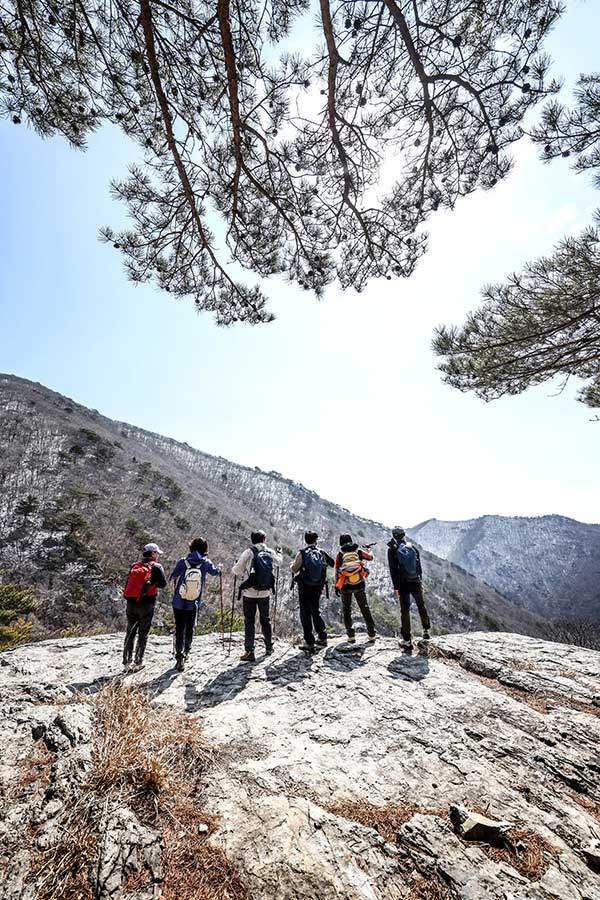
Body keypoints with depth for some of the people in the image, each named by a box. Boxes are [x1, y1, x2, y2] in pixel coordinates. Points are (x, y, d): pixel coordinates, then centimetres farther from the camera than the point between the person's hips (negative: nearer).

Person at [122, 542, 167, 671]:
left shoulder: (135, 566, 9)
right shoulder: (156, 567, -7)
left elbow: (128, 583, 11)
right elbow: (163, 584, -6)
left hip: (131, 603, 5)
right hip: (146, 604, -4)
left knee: (130, 632, 16)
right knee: (143, 633, 7)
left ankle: (126, 661, 21)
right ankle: (138, 662, 11)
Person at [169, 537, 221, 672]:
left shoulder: (183, 562, -11)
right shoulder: (205, 563, -9)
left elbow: (172, 578, 3)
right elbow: (215, 571, 11)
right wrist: (219, 568, 35)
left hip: (178, 603, -1)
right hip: (194, 604, 1)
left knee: (179, 629, 8)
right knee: (190, 628, 20)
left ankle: (179, 657, 1)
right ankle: (186, 652, 36)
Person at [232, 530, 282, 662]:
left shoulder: (249, 552, -11)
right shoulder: (270, 552, 0)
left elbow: (237, 570, -7)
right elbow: (279, 562, 22)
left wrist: (235, 571, 17)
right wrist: (279, 552, 43)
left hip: (249, 593, -3)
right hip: (265, 593, 3)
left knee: (249, 621, 5)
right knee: (266, 619, 19)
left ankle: (249, 652, 4)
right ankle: (269, 647, 32)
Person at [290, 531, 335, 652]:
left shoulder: (302, 553, -12)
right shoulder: (322, 552, -2)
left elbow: (294, 569, -8)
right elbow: (334, 563, 6)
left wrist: (292, 565, 13)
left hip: (304, 587, -4)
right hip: (318, 587, 4)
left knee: (305, 614, 5)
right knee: (315, 611, 21)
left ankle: (309, 643, 8)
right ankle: (322, 637, 27)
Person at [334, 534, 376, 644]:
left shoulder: (340, 555, -4)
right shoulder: (358, 552, 0)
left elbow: (337, 572, -3)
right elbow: (370, 557, 15)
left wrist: (336, 586, 5)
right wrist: (366, 550, 36)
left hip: (346, 586, -1)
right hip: (359, 585, 1)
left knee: (346, 610, 14)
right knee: (365, 609, 14)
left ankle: (351, 636, 14)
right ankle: (372, 635, 15)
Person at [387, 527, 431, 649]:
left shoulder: (392, 550, -8)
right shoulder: (413, 547, 1)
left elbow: (393, 570, -9)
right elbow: (419, 566, 6)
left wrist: (395, 587, -4)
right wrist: (420, 581, 15)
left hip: (403, 584, -3)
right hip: (416, 582, 3)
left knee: (405, 610, 5)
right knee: (421, 605, 22)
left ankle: (407, 640, 7)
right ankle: (426, 630, 35)